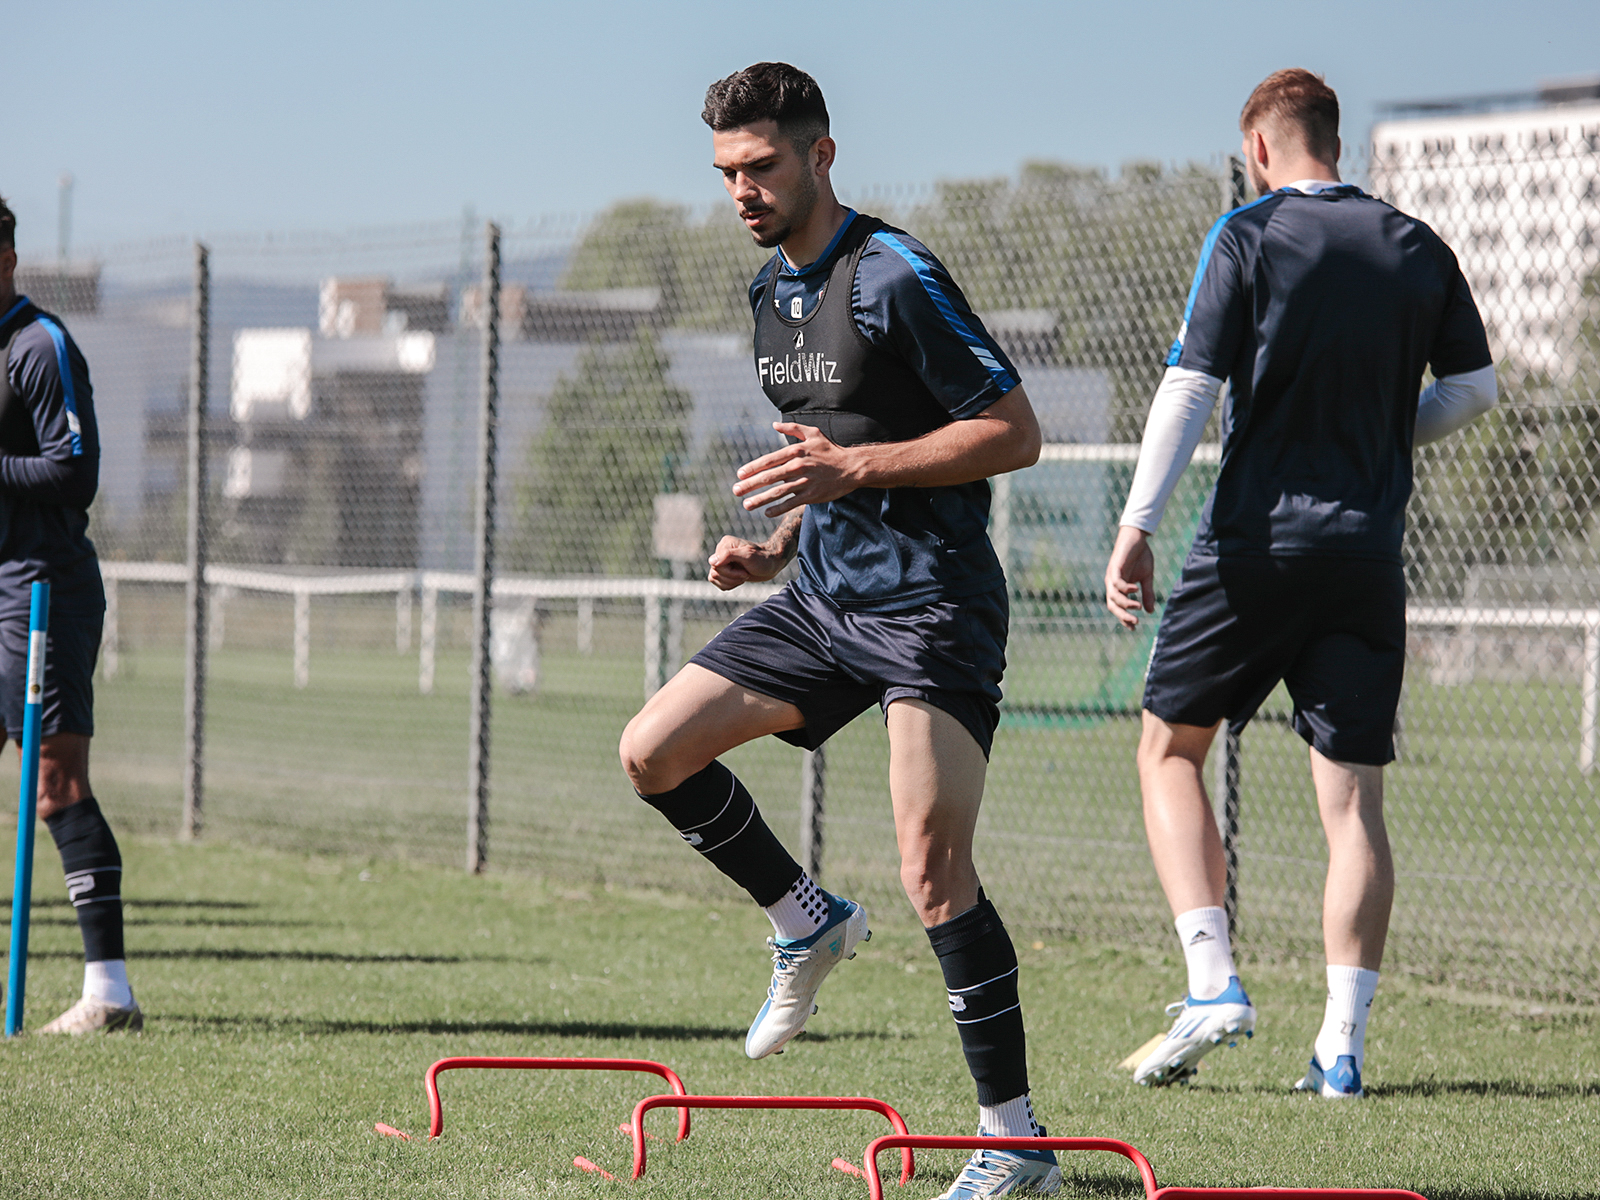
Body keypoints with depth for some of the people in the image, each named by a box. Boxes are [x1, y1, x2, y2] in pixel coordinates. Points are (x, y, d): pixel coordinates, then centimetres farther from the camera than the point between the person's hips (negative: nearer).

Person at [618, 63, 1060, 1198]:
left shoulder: (896, 278, -15)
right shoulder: (772, 290, 13)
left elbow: (1015, 432, -16)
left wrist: (855, 469, -22)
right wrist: (779, 543, 10)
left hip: (931, 606, -9)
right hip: (823, 598, 9)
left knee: (933, 868, -16)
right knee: (654, 751, 1)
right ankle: (809, 921, 21)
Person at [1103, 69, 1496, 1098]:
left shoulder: (1248, 239, -5)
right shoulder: (1418, 249, 8)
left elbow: (1190, 388, -11)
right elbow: (1475, 388, 11)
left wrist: (1137, 530, -12)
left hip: (1255, 544, -3)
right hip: (1368, 552, 3)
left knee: (1171, 748, 12)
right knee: (1354, 800, 4)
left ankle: (1214, 984, -2)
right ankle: (1343, 1044, -2)